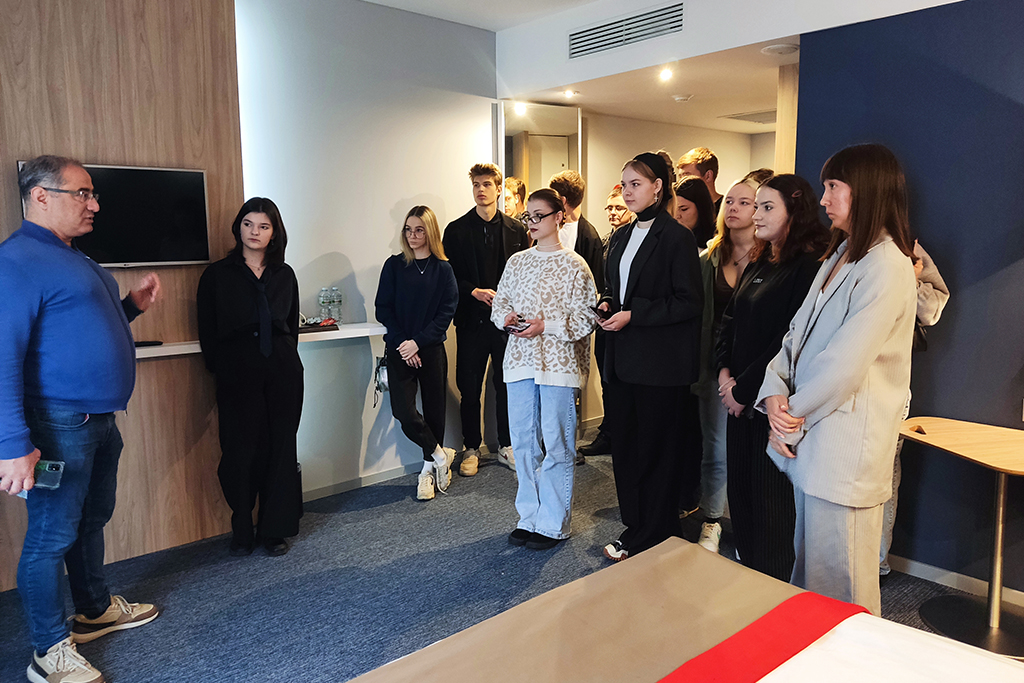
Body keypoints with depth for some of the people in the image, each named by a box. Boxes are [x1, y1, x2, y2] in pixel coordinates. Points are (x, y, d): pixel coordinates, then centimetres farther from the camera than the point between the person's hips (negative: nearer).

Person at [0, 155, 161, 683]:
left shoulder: (72, 257, 16)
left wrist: (133, 305, 11)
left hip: (99, 418, 10)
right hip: (60, 422, -10)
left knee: (93, 519, 21)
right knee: (52, 535, 2)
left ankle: (96, 609, 38)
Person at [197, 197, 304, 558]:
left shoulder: (284, 274, 13)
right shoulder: (217, 274, 6)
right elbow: (207, 330, 4)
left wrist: (286, 358, 8)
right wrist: (219, 367, -2)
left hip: (283, 370, 3)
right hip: (238, 374, -2)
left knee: (280, 449, 4)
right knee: (242, 451, -1)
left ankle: (275, 530, 15)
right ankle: (242, 532, 14)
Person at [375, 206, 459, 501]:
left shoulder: (442, 269, 2)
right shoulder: (394, 266, 4)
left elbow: (447, 312, -3)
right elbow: (382, 308, 1)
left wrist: (418, 342, -13)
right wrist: (401, 342, -11)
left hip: (431, 349, 0)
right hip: (399, 350, 0)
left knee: (434, 408, 5)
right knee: (403, 410, -11)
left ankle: (429, 469, 23)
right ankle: (440, 454, 11)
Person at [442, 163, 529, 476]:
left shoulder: (516, 229, 7)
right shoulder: (456, 230, 3)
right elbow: (450, 275, 1)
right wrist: (475, 292, -14)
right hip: (472, 319, -1)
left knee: (506, 386, 8)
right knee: (469, 388, 5)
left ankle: (506, 446, 23)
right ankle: (472, 448, 20)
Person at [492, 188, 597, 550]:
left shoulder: (573, 265, -4)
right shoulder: (517, 262, 11)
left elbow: (586, 319, -7)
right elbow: (500, 302, 17)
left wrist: (545, 325, -17)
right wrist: (506, 317, -5)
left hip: (558, 362, -5)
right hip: (520, 360, 5)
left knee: (555, 444, 1)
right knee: (524, 442, 10)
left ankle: (553, 524, 14)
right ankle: (530, 517, 24)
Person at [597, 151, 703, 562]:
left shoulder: (677, 238, -9)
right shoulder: (621, 237, 14)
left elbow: (688, 302, -13)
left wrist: (633, 315, -17)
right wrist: (607, 305, 1)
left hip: (660, 361, -7)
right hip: (623, 358, 7)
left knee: (655, 447, 3)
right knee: (623, 443, 12)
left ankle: (652, 536, 18)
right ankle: (634, 527, 26)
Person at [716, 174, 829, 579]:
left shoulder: (808, 267, -14)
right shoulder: (757, 264, 14)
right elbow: (730, 321, 15)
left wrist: (744, 389, -13)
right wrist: (725, 374, 1)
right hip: (740, 398, 8)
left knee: (771, 499, 3)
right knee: (740, 489, 15)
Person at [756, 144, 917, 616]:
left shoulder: (887, 267, -16)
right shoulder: (839, 256, 15)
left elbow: (845, 364, -20)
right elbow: (798, 333, 10)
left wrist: (794, 415, -8)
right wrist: (774, 392, -5)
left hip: (845, 444, -9)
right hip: (808, 436, 9)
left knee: (839, 578, 4)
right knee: (808, 561, 21)